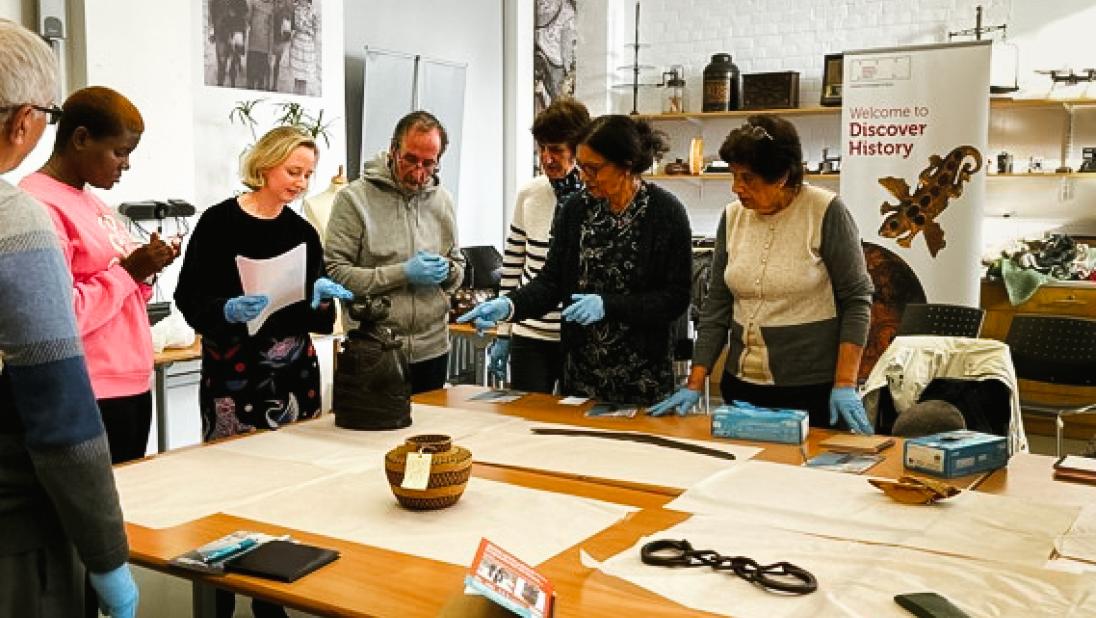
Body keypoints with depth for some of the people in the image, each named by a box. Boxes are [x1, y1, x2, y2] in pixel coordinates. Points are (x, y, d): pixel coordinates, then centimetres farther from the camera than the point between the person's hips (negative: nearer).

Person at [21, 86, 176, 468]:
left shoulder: (91, 201, 14)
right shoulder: (39, 205, -14)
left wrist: (143, 270, 3)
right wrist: (127, 272, -15)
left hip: (132, 384, 9)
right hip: (90, 398, -9)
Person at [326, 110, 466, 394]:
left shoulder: (442, 200, 9)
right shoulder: (354, 198, -7)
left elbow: (458, 265, 18)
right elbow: (334, 272, -15)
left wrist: (447, 271, -6)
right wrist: (402, 273, -18)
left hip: (432, 349, 5)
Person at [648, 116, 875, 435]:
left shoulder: (826, 212, -10)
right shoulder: (733, 216, 3)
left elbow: (856, 299, -7)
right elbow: (717, 306, 7)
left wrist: (845, 385, -13)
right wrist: (694, 384, 3)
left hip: (813, 389, -4)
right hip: (742, 384, 4)